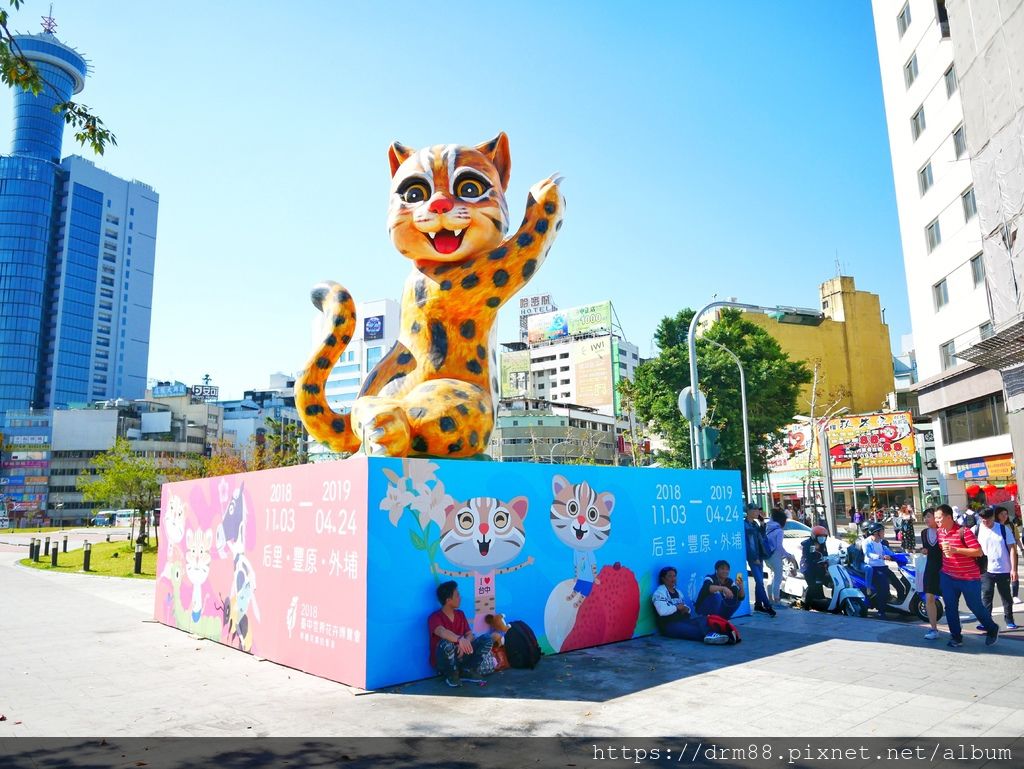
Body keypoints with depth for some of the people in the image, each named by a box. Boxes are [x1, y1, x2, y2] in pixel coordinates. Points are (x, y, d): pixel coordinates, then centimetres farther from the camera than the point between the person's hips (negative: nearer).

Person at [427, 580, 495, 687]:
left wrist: (464, 643, -25)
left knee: (487, 639, -10)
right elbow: (441, 631, -39)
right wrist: (460, 639, -58)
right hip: (443, 662, -5)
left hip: (460, 655, 5)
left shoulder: (460, 615, 6)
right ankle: (451, 675, -14)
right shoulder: (435, 617, -17)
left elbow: (470, 634, 0)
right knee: (446, 644, -40)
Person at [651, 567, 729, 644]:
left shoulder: (677, 592, 26)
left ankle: (710, 634, -56)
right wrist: (677, 607, -7)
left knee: (702, 620, -25)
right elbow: (662, 611, -19)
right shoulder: (659, 593, -3)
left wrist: (686, 609, 1)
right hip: (669, 624, -7)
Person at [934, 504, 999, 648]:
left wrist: (955, 550, -27)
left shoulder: (964, 532, -19)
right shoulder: (939, 532, 1)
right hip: (947, 577, 5)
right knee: (950, 608, 6)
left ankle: (992, 630, 35)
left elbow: (979, 552, -21)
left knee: (975, 606, 9)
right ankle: (956, 637, 17)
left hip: (969, 578, -5)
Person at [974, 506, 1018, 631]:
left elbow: (1012, 549, -4)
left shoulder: (1004, 529, -5)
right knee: (986, 597, 0)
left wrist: (1013, 569, -7)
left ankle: (1009, 621, 26)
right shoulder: (977, 530, -4)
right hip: (986, 570, 0)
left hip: (1004, 570, 0)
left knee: (1006, 597, 13)